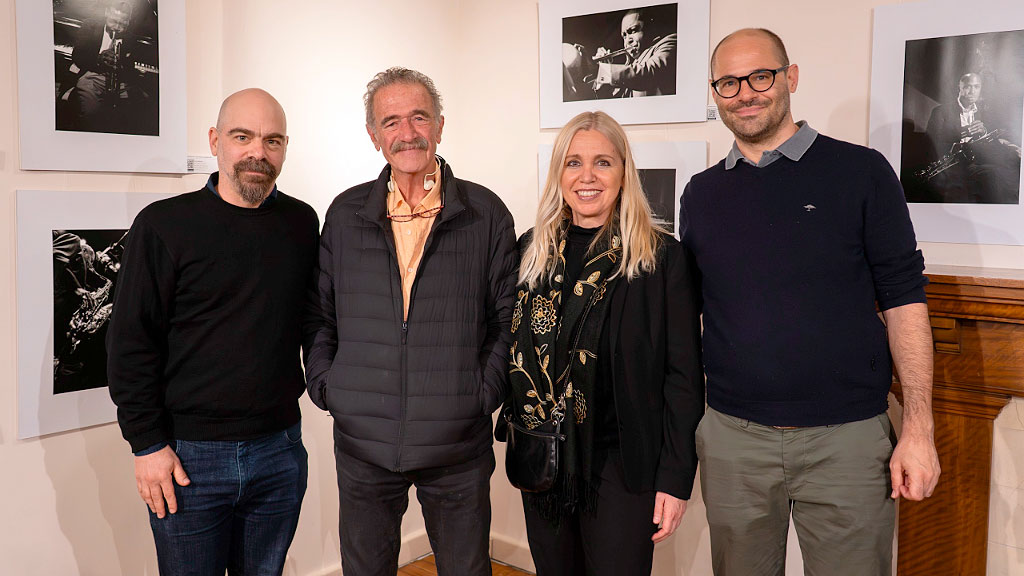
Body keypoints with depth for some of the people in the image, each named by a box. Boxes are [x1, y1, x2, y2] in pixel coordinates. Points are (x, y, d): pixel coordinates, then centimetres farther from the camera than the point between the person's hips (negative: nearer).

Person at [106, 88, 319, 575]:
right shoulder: (164, 224, -6)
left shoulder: (302, 223, 5)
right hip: (187, 456, -3)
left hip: (280, 448, 3)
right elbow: (130, 344, -6)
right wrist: (147, 443, -8)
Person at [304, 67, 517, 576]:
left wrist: (485, 392, -5)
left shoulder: (486, 214, 0)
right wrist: (324, 385, 2)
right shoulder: (345, 215, 6)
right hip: (362, 439, 2)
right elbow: (320, 315, 13)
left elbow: (510, 318, 4)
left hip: (459, 442, -1)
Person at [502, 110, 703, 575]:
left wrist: (676, 477, -10)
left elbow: (683, 375, -8)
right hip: (540, 463, 4)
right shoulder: (531, 250, 5)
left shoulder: (662, 258, -8)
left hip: (621, 464, -4)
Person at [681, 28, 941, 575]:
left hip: (847, 438, -2)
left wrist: (918, 428, -9)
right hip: (732, 437, 3)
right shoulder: (701, 194, 7)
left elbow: (903, 300, -3)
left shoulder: (860, 171, -2)